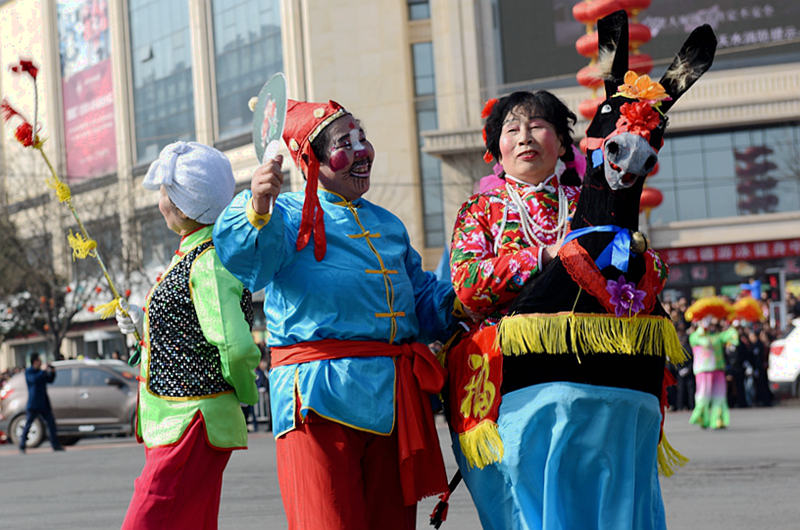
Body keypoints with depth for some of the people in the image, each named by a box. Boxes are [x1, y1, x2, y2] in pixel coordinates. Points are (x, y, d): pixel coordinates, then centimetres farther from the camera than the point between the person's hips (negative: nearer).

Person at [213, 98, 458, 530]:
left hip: (395, 398, 6)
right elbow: (245, 261, -18)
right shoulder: (289, 215, 3)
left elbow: (424, 301, 29)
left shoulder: (387, 225, 24)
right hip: (321, 397, -6)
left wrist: (463, 300, 9)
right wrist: (257, 208, -37)